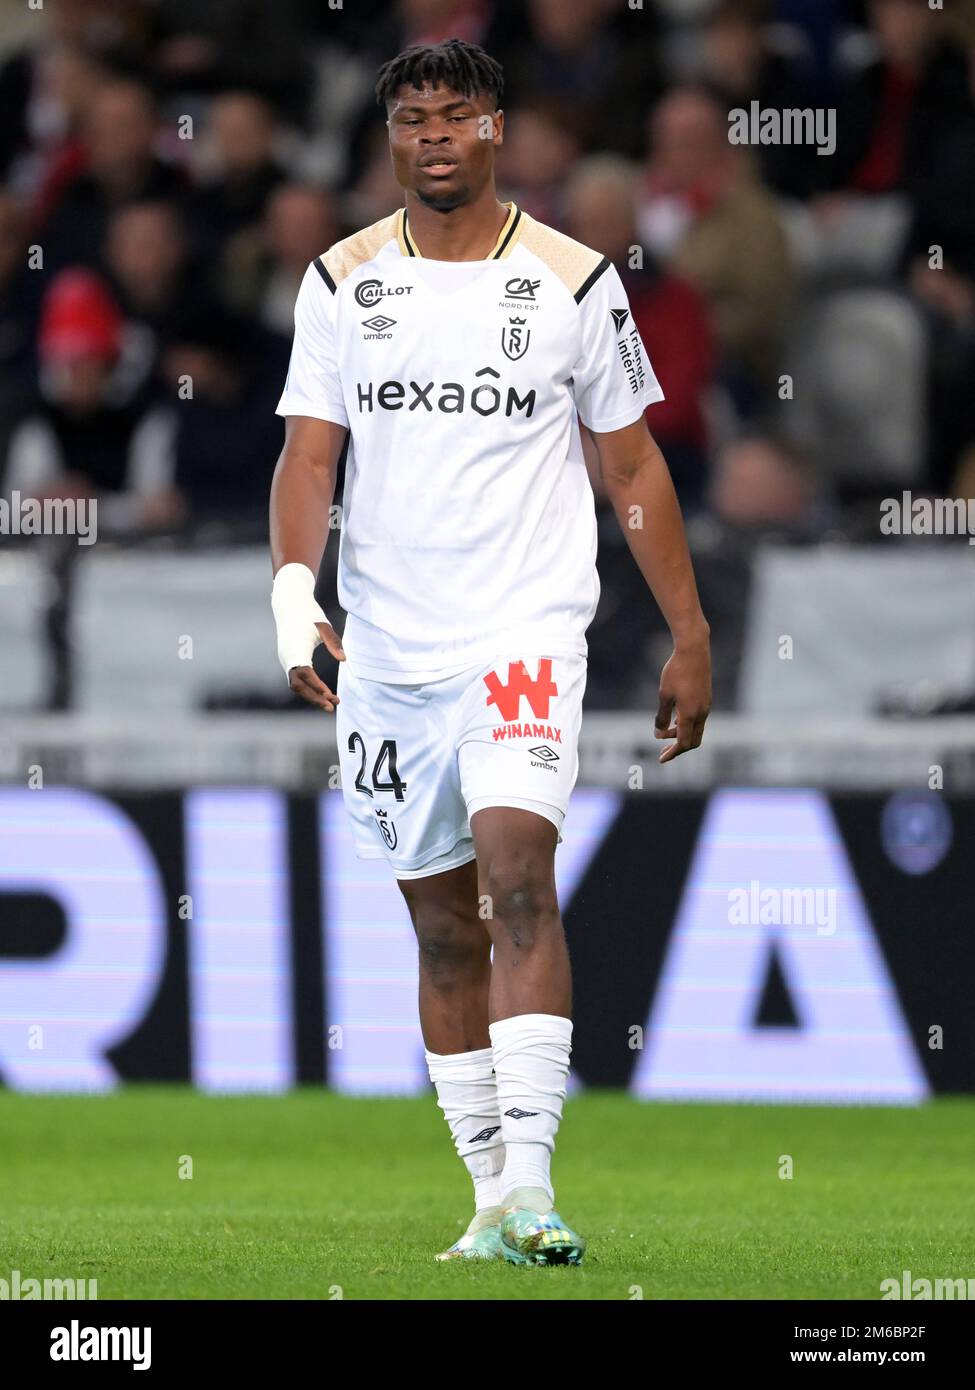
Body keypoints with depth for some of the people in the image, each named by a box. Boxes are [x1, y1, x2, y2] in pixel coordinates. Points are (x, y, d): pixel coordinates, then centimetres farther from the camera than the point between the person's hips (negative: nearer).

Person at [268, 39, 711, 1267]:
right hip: (387, 649, 3)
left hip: (528, 632, -3)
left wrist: (689, 639, 7)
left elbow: (632, 468, 8)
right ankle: (493, 1197, 17)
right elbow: (309, 454, 1)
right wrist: (293, 589, -17)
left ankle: (529, 1181, -26)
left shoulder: (573, 280, 2)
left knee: (517, 873, -21)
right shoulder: (342, 282, 6)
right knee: (443, 926, 8)